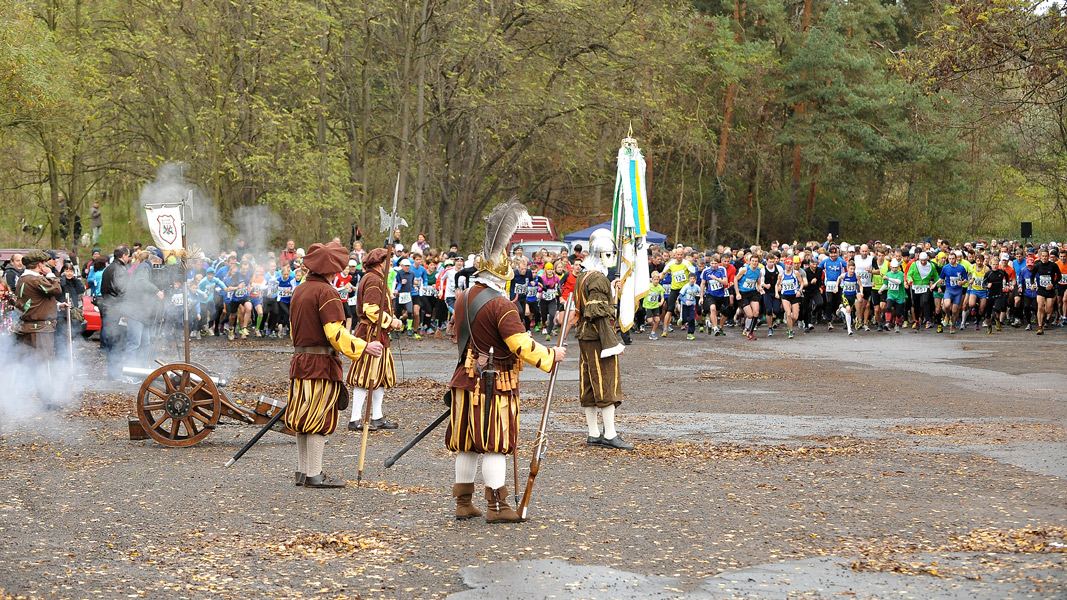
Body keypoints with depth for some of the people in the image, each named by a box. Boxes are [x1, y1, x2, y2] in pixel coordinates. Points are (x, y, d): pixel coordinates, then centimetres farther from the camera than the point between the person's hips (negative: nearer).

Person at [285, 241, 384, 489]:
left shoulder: (299, 290, 15)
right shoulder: (326, 292, -14)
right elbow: (335, 332, -22)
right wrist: (364, 347, -19)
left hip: (300, 362, 9)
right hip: (322, 364, -9)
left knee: (304, 419, 13)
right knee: (321, 419, -4)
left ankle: (302, 472, 19)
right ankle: (314, 475, -2)